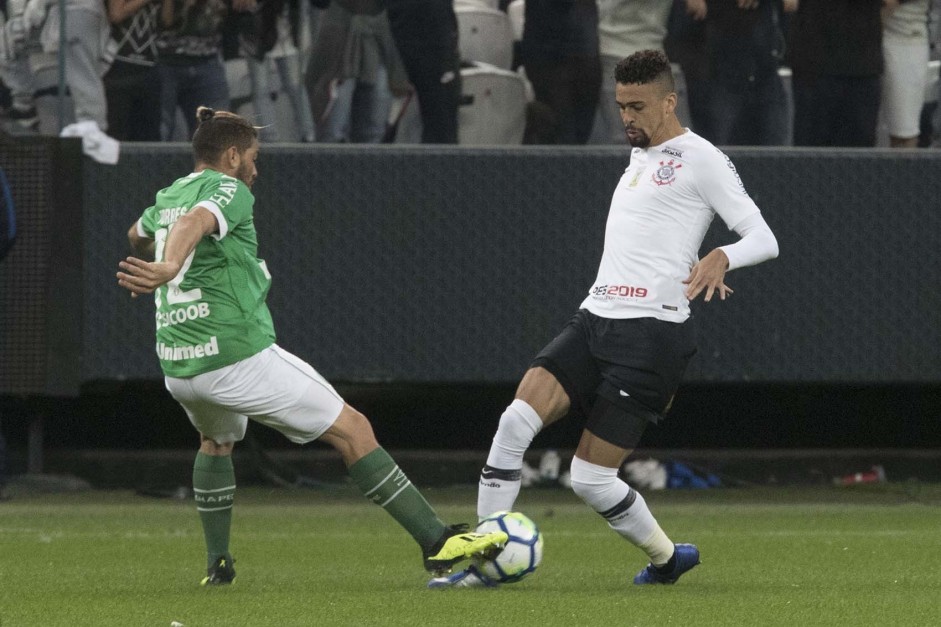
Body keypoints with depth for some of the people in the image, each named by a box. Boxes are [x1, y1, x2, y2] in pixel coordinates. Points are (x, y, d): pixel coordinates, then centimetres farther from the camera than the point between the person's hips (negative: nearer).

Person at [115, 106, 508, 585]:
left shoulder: (167, 197, 17)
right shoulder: (229, 191, -6)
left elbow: (138, 237, 40)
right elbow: (194, 221, -29)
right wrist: (169, 267, -48)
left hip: (178, 366, 8)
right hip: (238, 355, -8)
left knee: (216, 442, 38)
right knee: (352, 430, -2)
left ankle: (217, 563, 33)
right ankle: (436, 541, -6)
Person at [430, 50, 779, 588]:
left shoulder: (701, 160, -4)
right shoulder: (641, 158, 21)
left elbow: (764, 239, -10)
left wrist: (720, 258, -29)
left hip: (651, 332, -7)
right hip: (595, 320, 7)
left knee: (591, 478, -8)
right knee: (517, 420, -14)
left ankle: (667, 558, 17)